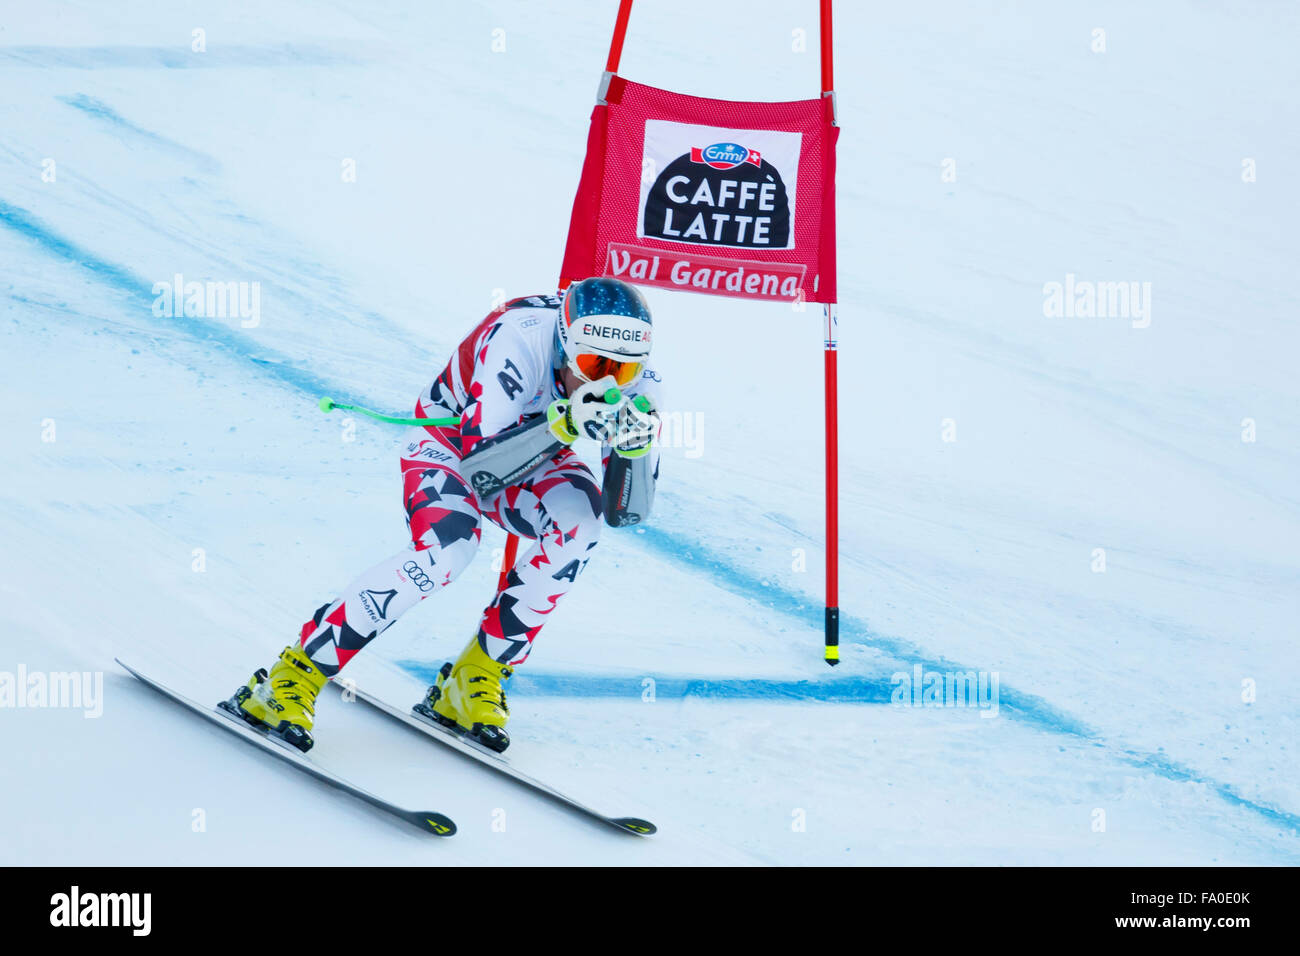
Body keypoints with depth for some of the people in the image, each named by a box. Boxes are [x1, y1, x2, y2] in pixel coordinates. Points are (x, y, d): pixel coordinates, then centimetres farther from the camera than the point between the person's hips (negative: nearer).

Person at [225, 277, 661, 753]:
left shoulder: (634, 381, -22)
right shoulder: (520, 340, -36)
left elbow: (626, 512, -20)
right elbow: (477, 464, -42)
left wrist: (634, 447, -40)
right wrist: (563, 423, -52)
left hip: (534, 449, 4)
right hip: (449, 439, -4)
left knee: (580, 520, -29)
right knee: (447, 549, -33)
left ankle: (475, 678, -15)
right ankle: (294, 675, -18)